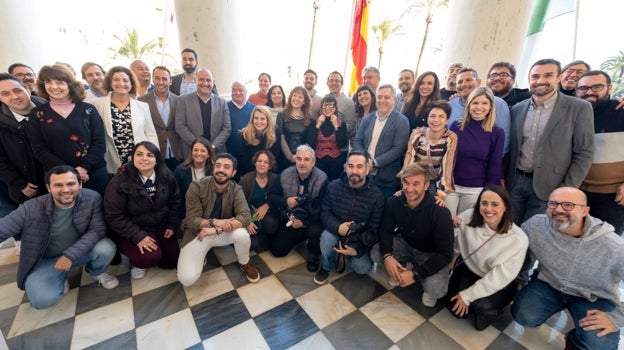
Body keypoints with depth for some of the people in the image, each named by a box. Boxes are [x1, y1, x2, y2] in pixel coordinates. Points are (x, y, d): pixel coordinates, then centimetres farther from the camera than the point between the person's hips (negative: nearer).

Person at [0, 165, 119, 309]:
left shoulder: (92, 199, -20)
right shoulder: (31, 208, -18)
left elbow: (98, 229, -21)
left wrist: (70, 255, -29)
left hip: (80, 251, 0)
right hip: (46, 260, 0)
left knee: (106, 248, -31)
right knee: (42, 300, -22)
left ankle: (96, 272, 7)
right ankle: (61, 279, 16)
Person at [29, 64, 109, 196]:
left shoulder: (87, 109, 2)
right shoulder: (37, 114, 5)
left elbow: (99, 142, -3)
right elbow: (39, 149, 0)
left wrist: (84, 167, -14)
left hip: (95, 172, -1)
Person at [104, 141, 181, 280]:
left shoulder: (166, 177, -9)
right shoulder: (119, 183, -20)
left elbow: (175, 202, 3)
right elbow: (115, 217, -17)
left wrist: (171, 226, -2)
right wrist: (138, 236, -24)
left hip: (160, 227, 4)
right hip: (132, 230, -3)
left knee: (171, 262, 3)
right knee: (150, 257, -27)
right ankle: (137, 262, 11)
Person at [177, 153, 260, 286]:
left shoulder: (236, 190, -13)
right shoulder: (197, 186, -16)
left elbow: (245, 217, -25)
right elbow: (192, 220, -17)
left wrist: (217, 229, -36)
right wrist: (214, 222, -35)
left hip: (222, 233, 1)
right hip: (197, 233, -1)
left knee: (242, 234, -31)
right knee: (187, 279, -20)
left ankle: (245, 264, 2)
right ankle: (201, 256, 14)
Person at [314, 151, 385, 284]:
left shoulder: (376, 195, -15)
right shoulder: (333, 186, -11)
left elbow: (374, 229, -10)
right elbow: (325, 213, -7)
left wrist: (357, 249, -20)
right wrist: (337, 227, -28)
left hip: (360, 240, 0)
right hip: (336, 232, 0)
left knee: (362, 267, -18)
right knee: (326, 237, -31)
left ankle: (348, 256, 19)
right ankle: (326, 267, 2)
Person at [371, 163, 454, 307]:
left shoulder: (440, 212, -30)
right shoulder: (393, 202, -20)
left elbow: (445, 254, -26)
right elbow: (385, 230, -10)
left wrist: (415, 275, -31)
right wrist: (387, 256, -29)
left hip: (431, 254, -3)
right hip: (405, 243, 4)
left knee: (435, 289, -29)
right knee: (376, 253, -21)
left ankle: (428, 287, 11)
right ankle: (400, 267, 13)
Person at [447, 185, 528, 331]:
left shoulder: (518, 240, -23)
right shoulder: (469, 217, -18)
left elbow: (500, 277, -20)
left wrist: (468, 296, -19)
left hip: (498, 284, -2)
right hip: (468, 268, 2)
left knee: (481, 306, -27)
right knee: (455, 308, -11)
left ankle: (487, 311, 9)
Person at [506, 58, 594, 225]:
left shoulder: (579, 108, -3)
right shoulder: (517, 109, 6)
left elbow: (584, 153, -4)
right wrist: (503, 179, 5)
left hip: (548, 188, -3)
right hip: (515, 183, 3)